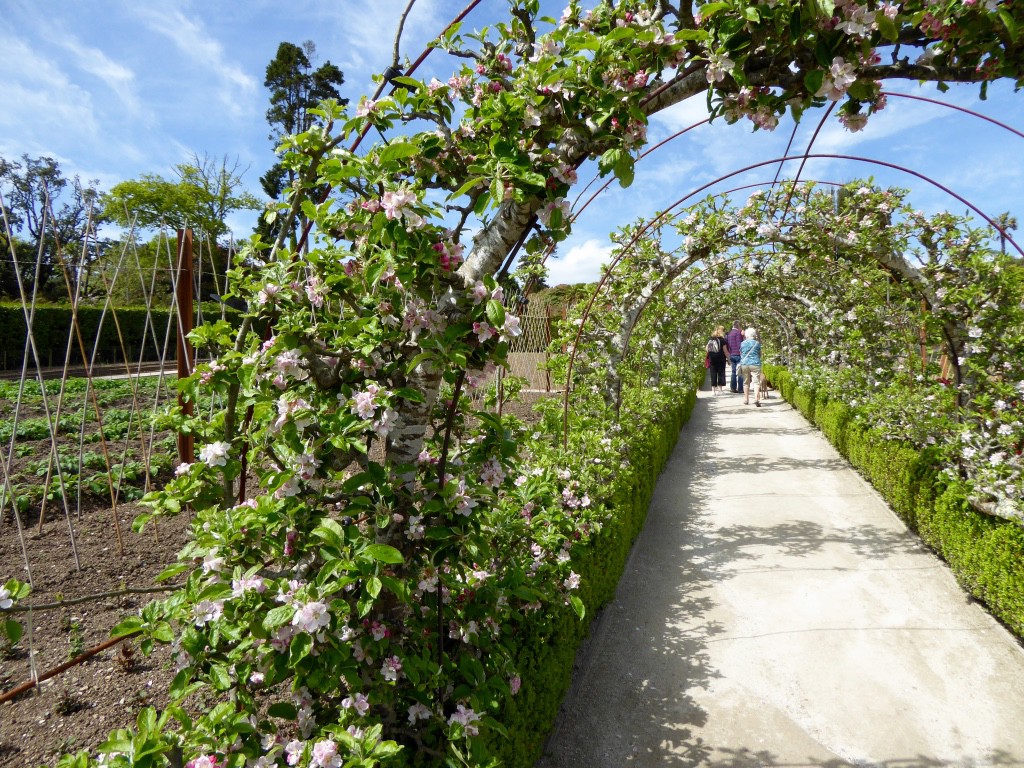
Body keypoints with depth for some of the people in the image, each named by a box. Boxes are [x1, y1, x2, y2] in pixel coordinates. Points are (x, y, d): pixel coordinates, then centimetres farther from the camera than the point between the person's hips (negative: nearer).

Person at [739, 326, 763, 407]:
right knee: (756, 382, -5)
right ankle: (756, 399, -21)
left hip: (744, 364, 2)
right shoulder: (757, 343, 1)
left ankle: (746, 399, 16)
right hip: (755, 364, -2)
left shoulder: (742, 344, 6)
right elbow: (760, 354, 11)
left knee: (746, 382, 12)